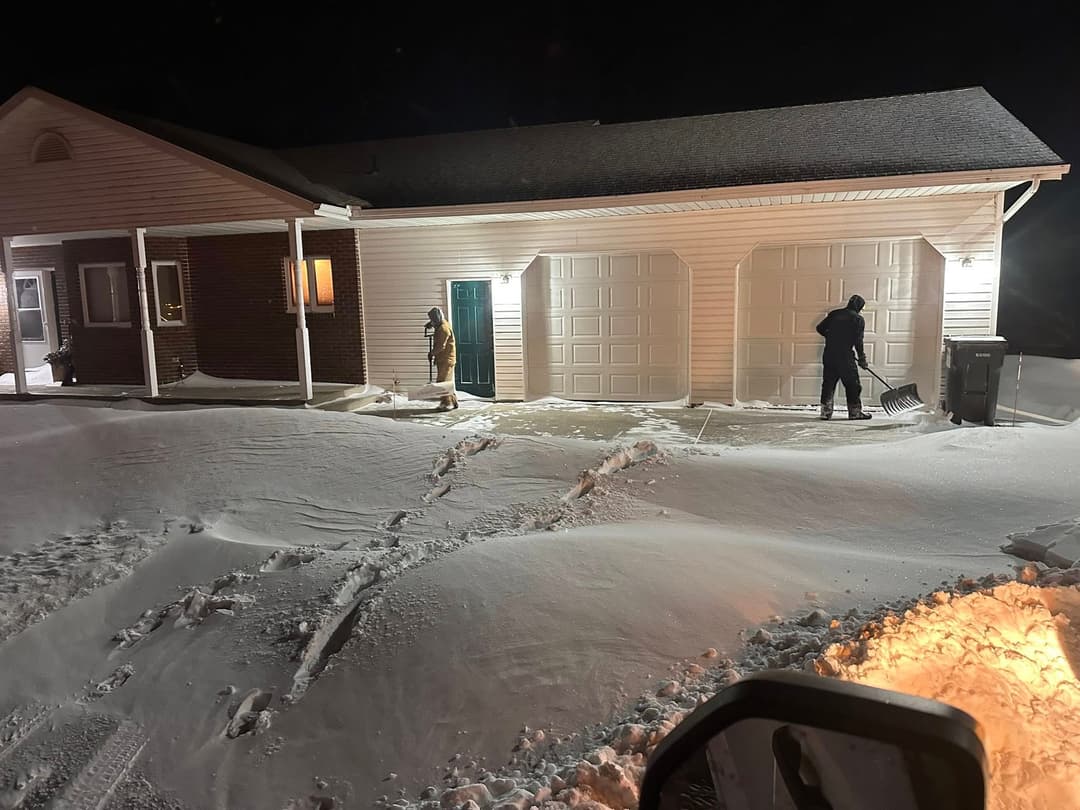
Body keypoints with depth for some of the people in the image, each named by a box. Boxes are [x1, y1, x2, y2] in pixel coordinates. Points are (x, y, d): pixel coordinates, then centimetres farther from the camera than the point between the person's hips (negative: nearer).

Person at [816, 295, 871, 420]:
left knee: (828, 384, 9)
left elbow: (820, 328, 11)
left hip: (829, 355, 5)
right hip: (845, 356, -5)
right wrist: (862, 359, 3)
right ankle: (855, 412, 10)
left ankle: (825, 412, 8)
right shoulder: (858, 319, -2)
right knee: (852, 384, 6)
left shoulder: (834, 314, 11)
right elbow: (858, 341, -6)